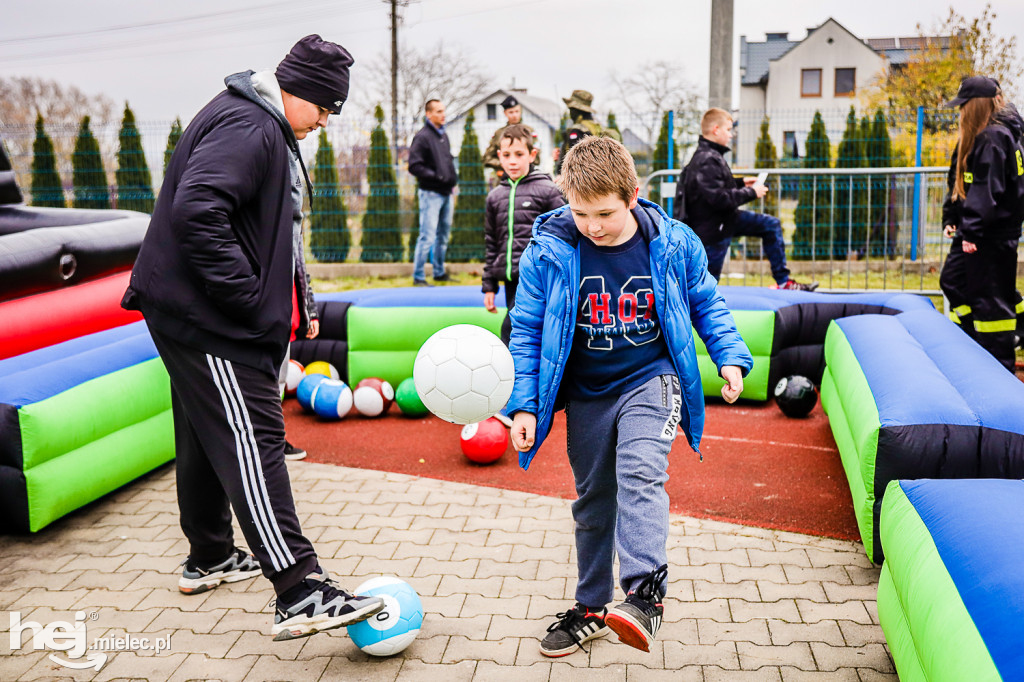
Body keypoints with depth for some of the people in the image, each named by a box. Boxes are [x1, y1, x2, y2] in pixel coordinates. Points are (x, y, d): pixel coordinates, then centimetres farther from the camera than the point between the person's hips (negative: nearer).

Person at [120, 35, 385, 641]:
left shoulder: (265, 129, 19)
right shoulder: (247, 128, -16)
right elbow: (196, 212, -29)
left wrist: (287, 299, 17)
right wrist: (246, 295, -24)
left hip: (199, 317, 11)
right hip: (207, 322, -11)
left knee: (207, 438, 18)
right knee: (252, 442, -14)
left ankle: (209, 558, 33)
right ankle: (300, 592, -15)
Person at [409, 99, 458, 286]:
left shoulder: (443, 135, 15)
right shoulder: (422, 137, -10)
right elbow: (414, 166, -16)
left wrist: (453, 182, 14)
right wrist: (437, 176, -19)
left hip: (446, 193, 8)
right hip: (431, 194, -8)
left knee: (443, 235, 14)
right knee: (427, 237, -9)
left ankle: (439, 272, 24)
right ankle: (418, 276, -1)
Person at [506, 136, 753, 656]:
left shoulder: (674, 244, -9)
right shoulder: (548, 251, -11)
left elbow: (705, 303, 9)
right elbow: (527, 330, -4)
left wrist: (730, 357, -1)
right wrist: (524, 404, -7)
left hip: (651, 380, -1)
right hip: (586, 394, 2)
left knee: (639, 475, -25)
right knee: (592, 501, 11)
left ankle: (645, 593, -21)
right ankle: (591, 608, 27)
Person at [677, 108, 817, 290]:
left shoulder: (711, 156, 7)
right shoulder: (706, 161, -25)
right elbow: (720, 198, -30)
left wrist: (740, 182, 10)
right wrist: (751, 192, -18)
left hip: (726, 219, 11)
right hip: (712, 228, -11)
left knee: (771, 225, 14)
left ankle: (783, 282, 19)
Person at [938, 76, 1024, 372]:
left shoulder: (994, 137, -18)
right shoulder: (977, 136, 13)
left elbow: (987, 190, -25)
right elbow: (960, 183, 18)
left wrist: (972, 231, -27)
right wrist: (951, 218, 11)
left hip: (994, 236, -11)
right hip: (974, 230, 11)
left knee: (990, 300, -4)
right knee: (952, 281, 18)